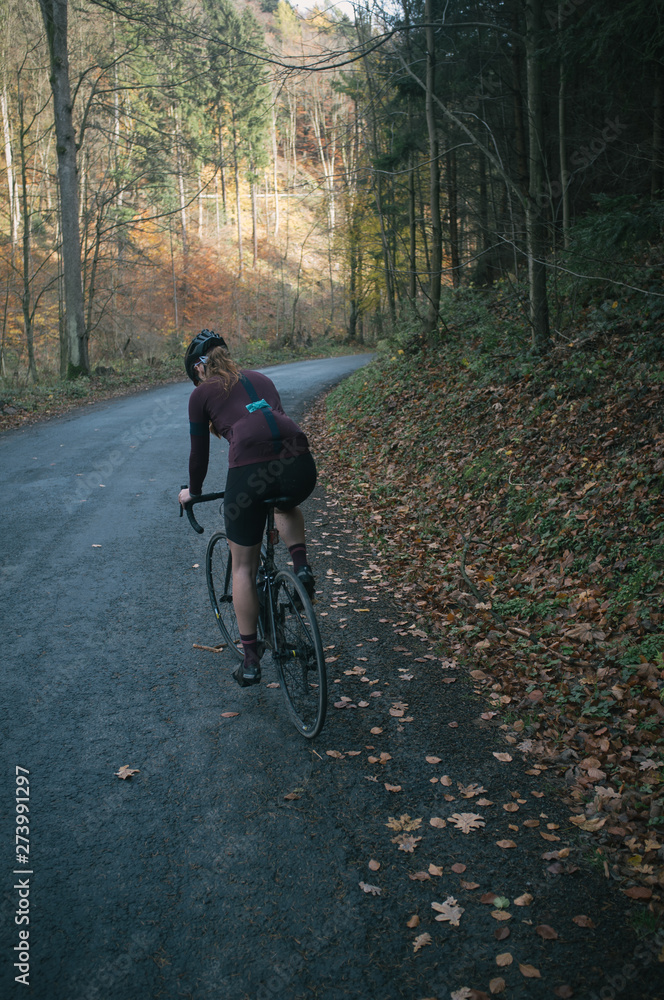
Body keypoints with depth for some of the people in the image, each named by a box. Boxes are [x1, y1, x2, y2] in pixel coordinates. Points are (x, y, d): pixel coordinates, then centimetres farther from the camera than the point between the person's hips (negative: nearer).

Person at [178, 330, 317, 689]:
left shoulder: (202, 394, 17)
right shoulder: (261, 379, 29)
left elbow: (199, 453, 22)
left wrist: (193, 491, 41)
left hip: (250, 471, -4)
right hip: (299, 464, 4)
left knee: (243, 566, 15)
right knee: (287, 507, 41)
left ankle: (250, 660, 20)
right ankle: (301, 568, 16)